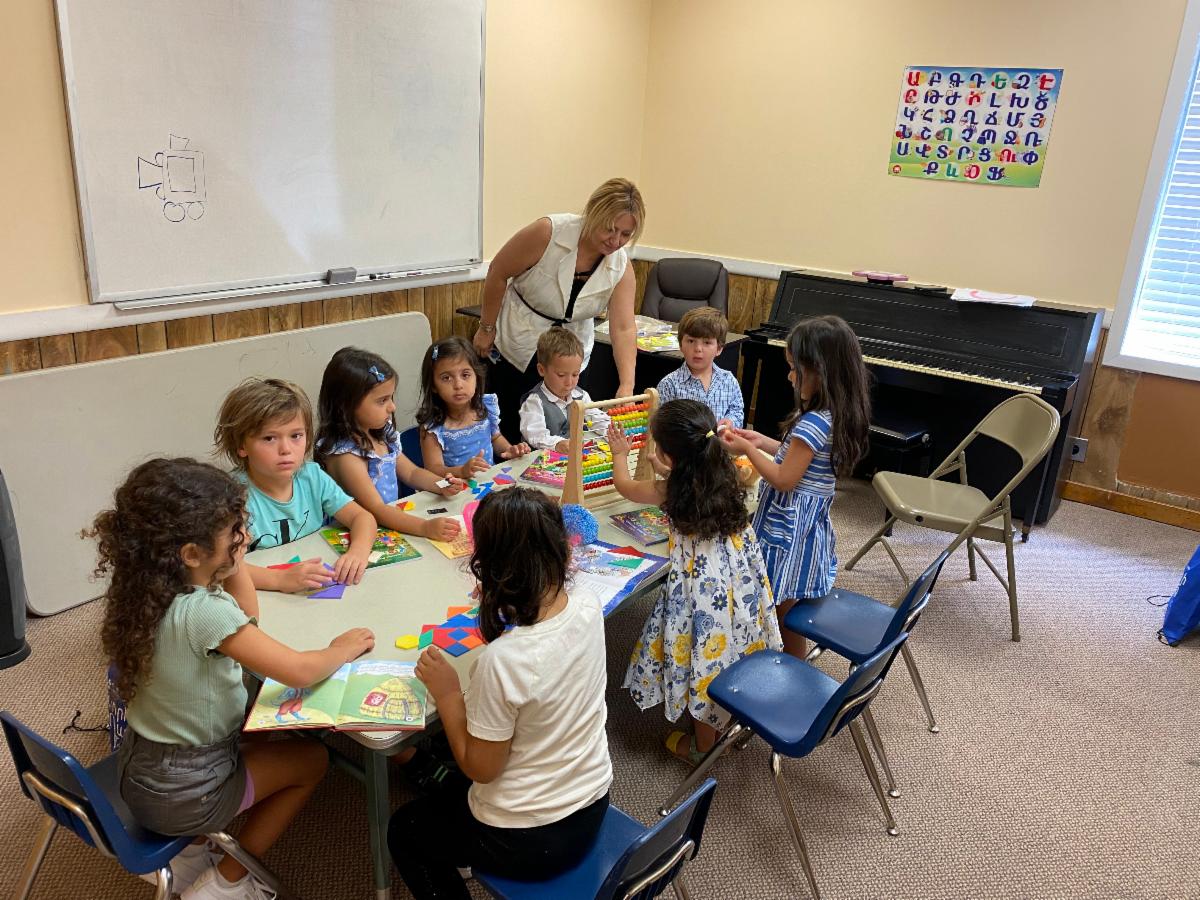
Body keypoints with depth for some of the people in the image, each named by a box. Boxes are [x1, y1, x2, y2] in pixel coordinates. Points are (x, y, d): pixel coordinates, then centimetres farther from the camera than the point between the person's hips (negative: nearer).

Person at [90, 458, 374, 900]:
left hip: (139, 770, 7)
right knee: (312, 759, 13)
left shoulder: (147, 592, -7)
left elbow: (247, 616, 8)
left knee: (263, 741, 28)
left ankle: (191, 849, 24)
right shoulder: (202, 611, -33)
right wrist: (343, 649, -12)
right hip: (181, 794, -7)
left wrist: (235, 565, -5)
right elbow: (299, 672, -31)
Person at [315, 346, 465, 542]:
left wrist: (442, 486, -1)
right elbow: (375, 509, -23)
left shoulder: (382, 434, 6)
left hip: (392, 524, 7)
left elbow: (411, 473, 18)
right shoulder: (344, 454, -17)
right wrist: (425, 527, -35)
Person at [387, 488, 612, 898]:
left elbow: (481, 767, -20)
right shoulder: (588, 605, -17)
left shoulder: (502, 661, -36)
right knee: (447, 790, 33)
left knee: (404, 831, 24)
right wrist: (501, 607, 0)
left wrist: (447, 695, -13)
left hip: (529, 841, -6)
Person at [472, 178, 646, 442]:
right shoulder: (548, 232, -23)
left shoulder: (621, 269, -13)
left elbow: (624, 329, -18)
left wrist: (626, 387, -30)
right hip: (517, 346, -3)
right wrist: (486, 328, -6)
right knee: (511, 433, 4)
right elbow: (498, 272, -12)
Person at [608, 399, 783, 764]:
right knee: (730, 651, 25)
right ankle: (727, 718, 47)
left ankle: (703, 745, 29)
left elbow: (624, 485, 1)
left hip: (702, 589, -6)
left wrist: (620, 453, 21)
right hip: (740, 581, 6)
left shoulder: (670, 491, -20)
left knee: (704, 659, 11)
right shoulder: (726, 474, -7)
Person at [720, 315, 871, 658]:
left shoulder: (813, 423, -27)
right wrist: (764, 442, 10)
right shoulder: (836, 414, 3)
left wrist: (748, 450, -13)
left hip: (790, 524, -9)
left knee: (783, 606, 6)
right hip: (810, 518, 10)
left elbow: (785, 480, -22)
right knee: (789, 604, 22)